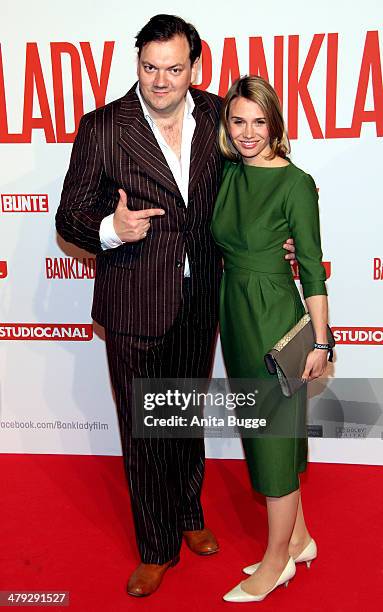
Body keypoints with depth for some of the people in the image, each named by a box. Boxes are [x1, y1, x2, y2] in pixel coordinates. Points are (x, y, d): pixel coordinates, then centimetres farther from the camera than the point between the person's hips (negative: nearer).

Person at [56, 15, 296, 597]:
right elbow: (70, 217, -9)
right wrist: (111, 229, -29)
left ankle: (189, 513, 48)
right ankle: (158, 547, 33)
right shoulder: (103, 127, -12)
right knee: (144, 431, 10)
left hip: (200, 303, 4)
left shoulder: (216, 114, -1)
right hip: (136, 307, -3)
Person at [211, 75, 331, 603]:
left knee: (274, 434, 4)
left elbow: (312, 267, -12)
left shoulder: (295, 183, -13)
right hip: (234, 314, 7)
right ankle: (298, 538, 36)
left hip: (274, 318, -7)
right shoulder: (227, 173, 6)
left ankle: (277, 560, 25)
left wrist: (320, 342, -11)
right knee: (260, 429, 17)